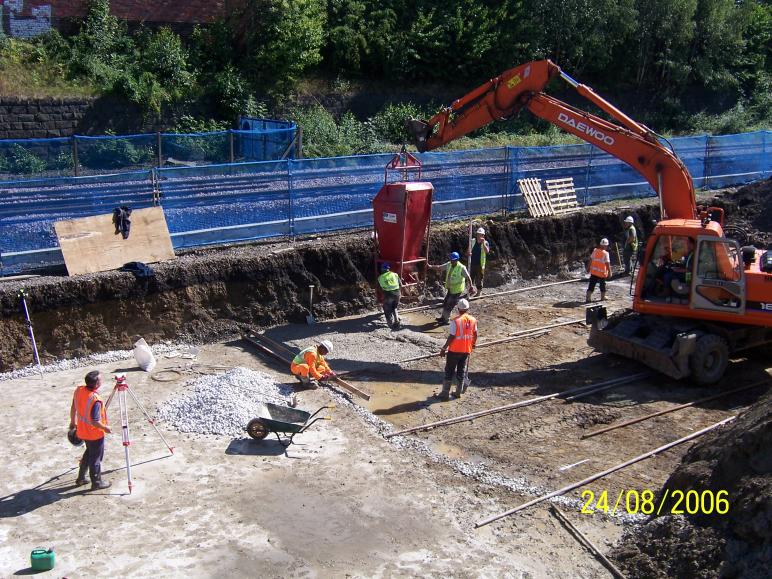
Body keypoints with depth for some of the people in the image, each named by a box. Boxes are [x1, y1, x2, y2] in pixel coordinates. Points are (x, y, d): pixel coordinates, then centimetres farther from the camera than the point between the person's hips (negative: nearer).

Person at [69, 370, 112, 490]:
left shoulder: (78, 390, -9)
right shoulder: (95, 400, -33)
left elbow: (73, 408, 5)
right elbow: (95, 422, -29)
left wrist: (73, 421, 21)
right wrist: (105, 428, -11)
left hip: (83, 431, 8)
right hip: (95, 434, -8)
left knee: (89, 452, 28)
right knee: (96, 458, 11)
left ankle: (81, 478, 38)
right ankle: (97, 483, 27)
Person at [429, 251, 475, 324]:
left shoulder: (461, 268, -22)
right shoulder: (448, 265, -3)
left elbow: (468, 277, -18)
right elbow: (439, 267, 0)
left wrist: (471, 286, -23)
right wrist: (430, 266, -12)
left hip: (457, 290, -7)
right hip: (450, 288, 7)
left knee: (450, 305, 1)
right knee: (445, 303, 18)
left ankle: (445, 319, 16)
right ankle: (443, 316, 35)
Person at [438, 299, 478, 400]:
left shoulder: (455, 321, -19)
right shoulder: (473, 320, -3)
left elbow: (451, 337, -19)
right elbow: (475, 334, 7)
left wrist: (444, 348, -10)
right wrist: (473, 344, 25)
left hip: (454, 350, -4)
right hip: (467, 350, 4)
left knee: (449, 371, 7)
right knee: (462, 371, 17)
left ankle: (445, 393, 11)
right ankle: (459, 392, 25)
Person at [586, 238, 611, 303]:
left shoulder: (595, 251, -1)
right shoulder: (605, 253, -15)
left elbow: (591, 260, 6)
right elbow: (607, 264, -17)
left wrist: (589, 268, 18)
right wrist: (609, 272, -9)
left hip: (593, 272, 4)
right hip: (602, 273, -4)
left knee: (591, 285, 5)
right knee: (602, 285, 17)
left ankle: (587, 298, -2)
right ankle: (603, 297, 29)